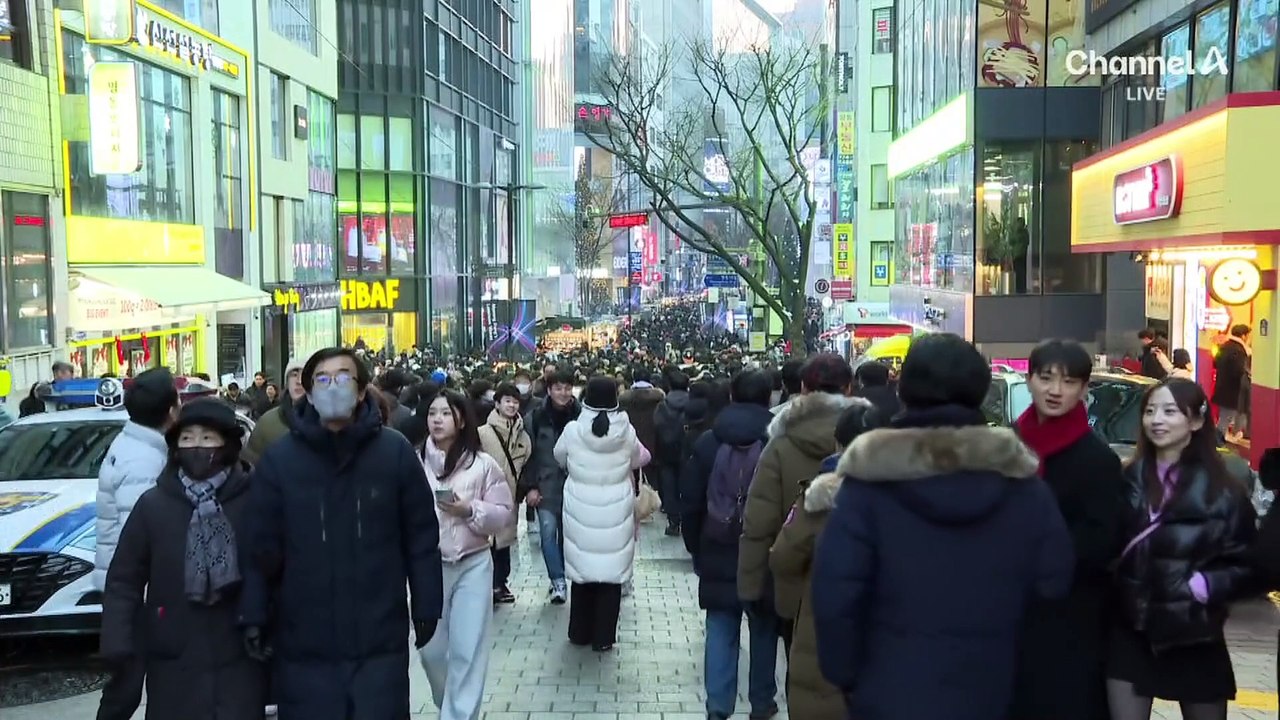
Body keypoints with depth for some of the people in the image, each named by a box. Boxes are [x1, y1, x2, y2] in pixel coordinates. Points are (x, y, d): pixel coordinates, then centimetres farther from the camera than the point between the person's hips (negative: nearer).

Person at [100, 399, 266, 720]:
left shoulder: (253, 502, -4)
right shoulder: (153, 504, 0)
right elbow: (123, 581, 3)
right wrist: (119, 647, -6)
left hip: (239, 659, -1)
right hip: (173, 661, 1)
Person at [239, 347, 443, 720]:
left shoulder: (395, 451, -2)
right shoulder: (279, 458, -1)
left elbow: (421, 538, 2)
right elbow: (261, 545, 0)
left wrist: (426, 608, 3)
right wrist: (254, 616, -4)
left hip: (381, 642, 0)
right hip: (303, 645, 1)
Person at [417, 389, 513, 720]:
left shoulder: (482, 463, -5)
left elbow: (505, 514, -1)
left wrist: (471, 511, -17)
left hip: (473, 565, -1)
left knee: (467, 650, -1)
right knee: (431, 649, 12)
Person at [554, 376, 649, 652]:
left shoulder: (572, 431, -12)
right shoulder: (626, 432, -11)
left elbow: (560, 457, 8)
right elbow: (639, 458, 8)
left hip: (580, 510, 1)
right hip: (616, 511, 0)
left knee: (582, 568, 14)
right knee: (611, 571, 8)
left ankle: (580, 632, 25)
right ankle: (603, 637, 13)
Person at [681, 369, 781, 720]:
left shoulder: (707, 442, -1)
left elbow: (691, 501, 1)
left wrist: (696, 548, 11)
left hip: (718, 554, 1)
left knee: (720, 629, 7)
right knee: (763, 629, 14)